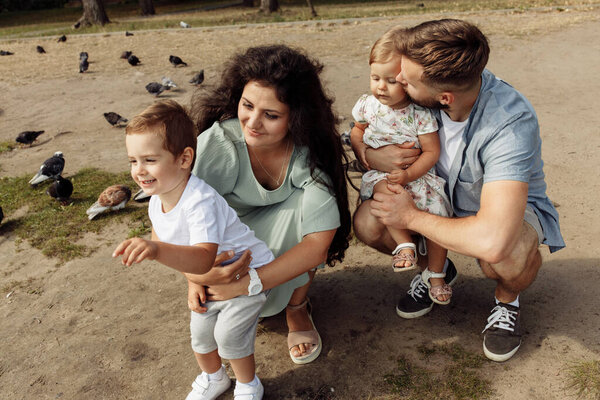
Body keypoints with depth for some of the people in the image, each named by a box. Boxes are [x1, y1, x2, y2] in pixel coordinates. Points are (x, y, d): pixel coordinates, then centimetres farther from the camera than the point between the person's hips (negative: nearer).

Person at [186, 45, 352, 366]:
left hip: (284, 232, 1)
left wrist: (243, 284, -40)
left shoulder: (309, 152, -28)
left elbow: (318, 243, -34)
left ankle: (297, 307, -9)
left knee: (306, 203, -32)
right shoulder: (218, 144, -30)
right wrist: (196, 279, -46)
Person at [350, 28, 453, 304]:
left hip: (417, 174, -1)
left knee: (439, 215, -13)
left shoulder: (421, 113, -10)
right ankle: (404, 244, -26)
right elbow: (357, 129, 20)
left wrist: (408, 174, -22)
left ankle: (435, 274, 9)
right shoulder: (367, 105, 0)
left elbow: (431, 152, -8)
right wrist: (359, 147, -2)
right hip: (379, 172, 1)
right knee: (384, 189, -35)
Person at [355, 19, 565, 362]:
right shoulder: (425, 85, -22)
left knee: (508, 255, -39)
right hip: (442, 196, 5)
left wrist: (412, 217, -34)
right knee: (367, 222, -20)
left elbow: (492, 240, -50)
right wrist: (372, 155, -31)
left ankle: (508, 299, 1)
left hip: (509, 205, -4)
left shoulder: (512, 122, -39)